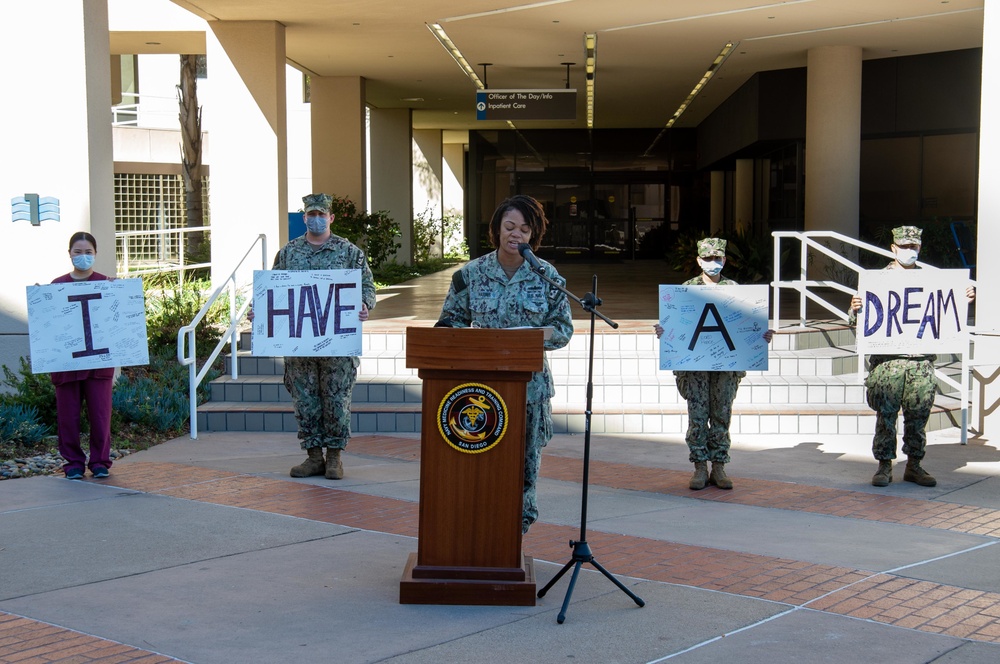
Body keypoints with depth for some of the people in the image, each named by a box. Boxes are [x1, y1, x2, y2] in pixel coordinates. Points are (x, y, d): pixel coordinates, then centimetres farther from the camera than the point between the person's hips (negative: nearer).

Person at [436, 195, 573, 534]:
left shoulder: (548, 276, 3)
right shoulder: (471, 274, 4)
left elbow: (563, 328, 3)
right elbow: (451, 319, 9)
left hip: (529, 381, 0)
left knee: (525, 454, 5)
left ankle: (518, 526, 16)